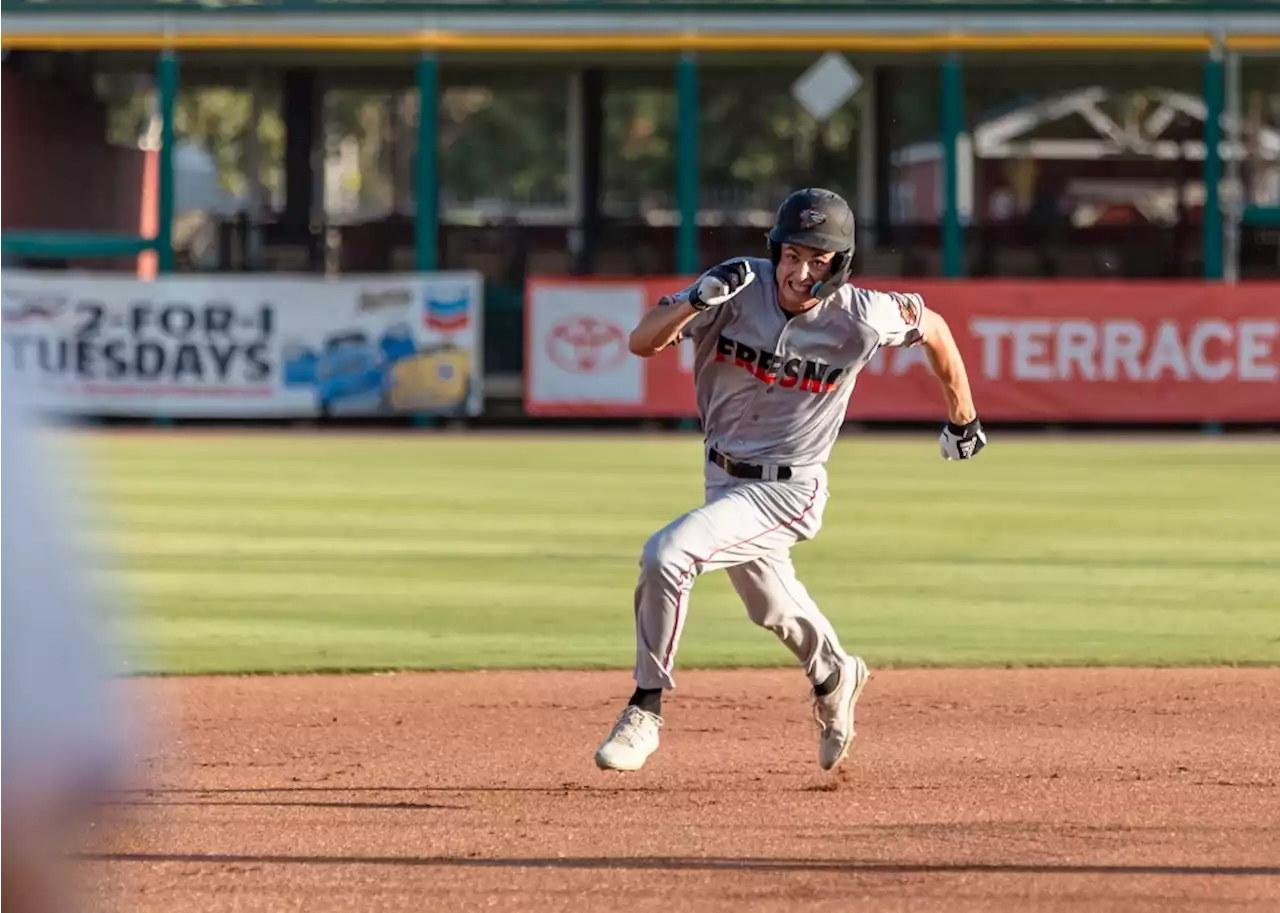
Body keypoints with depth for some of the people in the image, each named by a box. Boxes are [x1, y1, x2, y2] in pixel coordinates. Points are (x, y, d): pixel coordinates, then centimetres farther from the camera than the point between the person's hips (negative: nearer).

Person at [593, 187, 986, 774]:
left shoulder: (858, 319, -21)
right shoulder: (739, 286, -17)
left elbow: (933, 326, -2)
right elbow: (642, 342, -19)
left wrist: (962, 419, 9)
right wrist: (698, 301, -38)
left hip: (787, 491, -5)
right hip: (724, 476, 5)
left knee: (667, 555, -25)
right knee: (770, 605, 27)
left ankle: (645, 712, -12)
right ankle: (833, 677, 58)